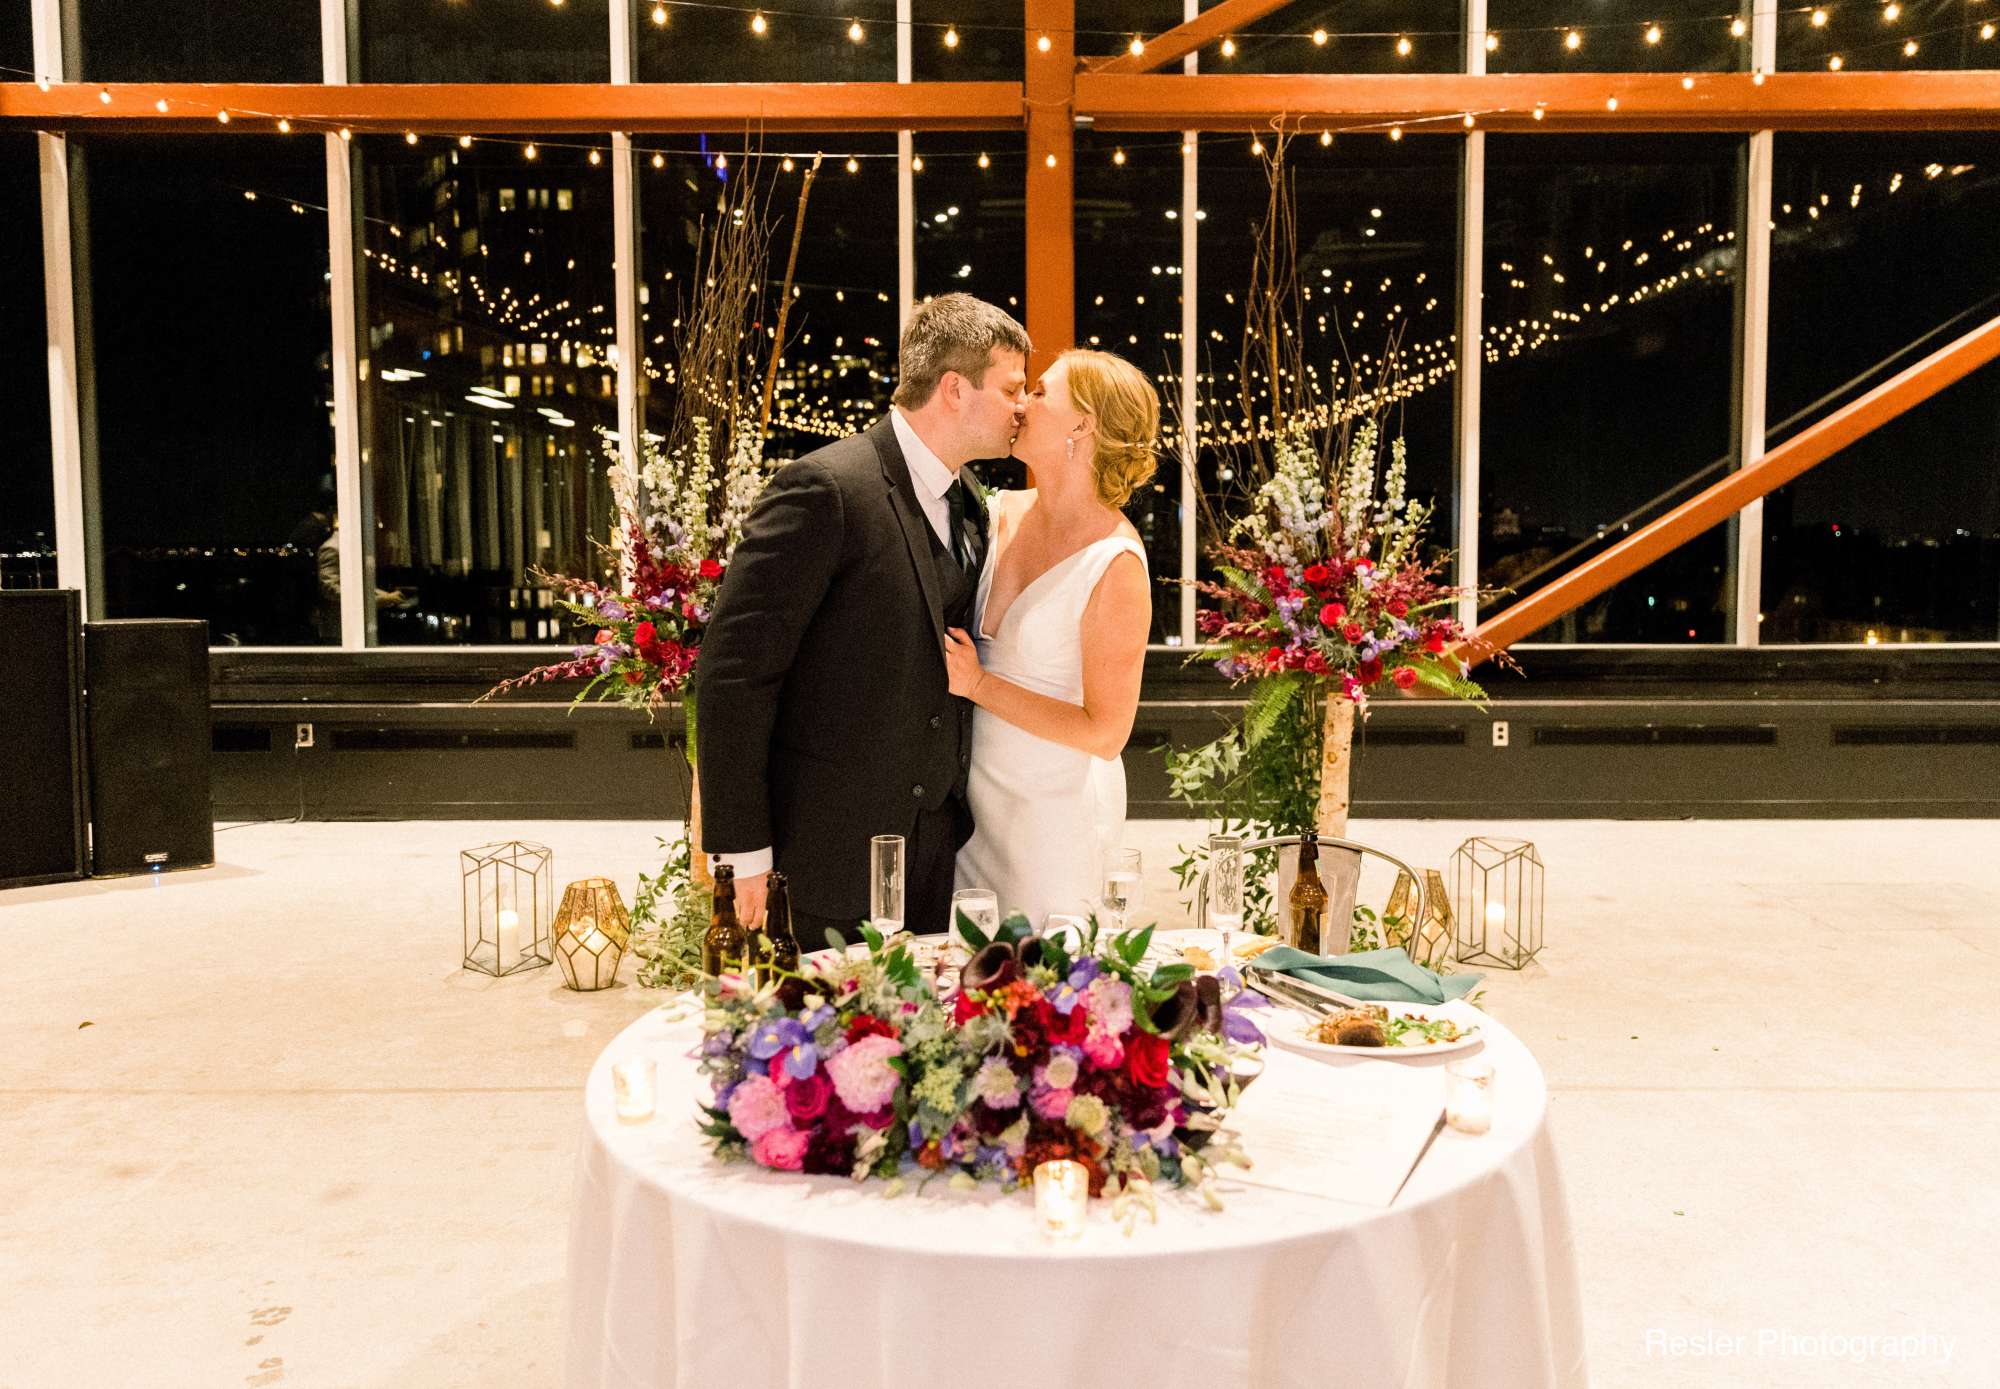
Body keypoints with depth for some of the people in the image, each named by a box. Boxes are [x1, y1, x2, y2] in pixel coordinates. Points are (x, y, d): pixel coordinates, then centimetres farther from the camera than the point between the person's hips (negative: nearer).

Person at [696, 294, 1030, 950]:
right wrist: (743, 850, -18)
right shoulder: (826, 489, -17)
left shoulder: (965, 501, 9)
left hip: (933, 846, 7)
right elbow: (732, 671, -18)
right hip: (828, 853, -7)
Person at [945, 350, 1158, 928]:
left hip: (1054, 809, -6)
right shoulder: (1004, 511, 0)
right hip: (977, 791, 6)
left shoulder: (1115, 564, -20)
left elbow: (1105, 733, -18)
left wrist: (979, 684, -17)